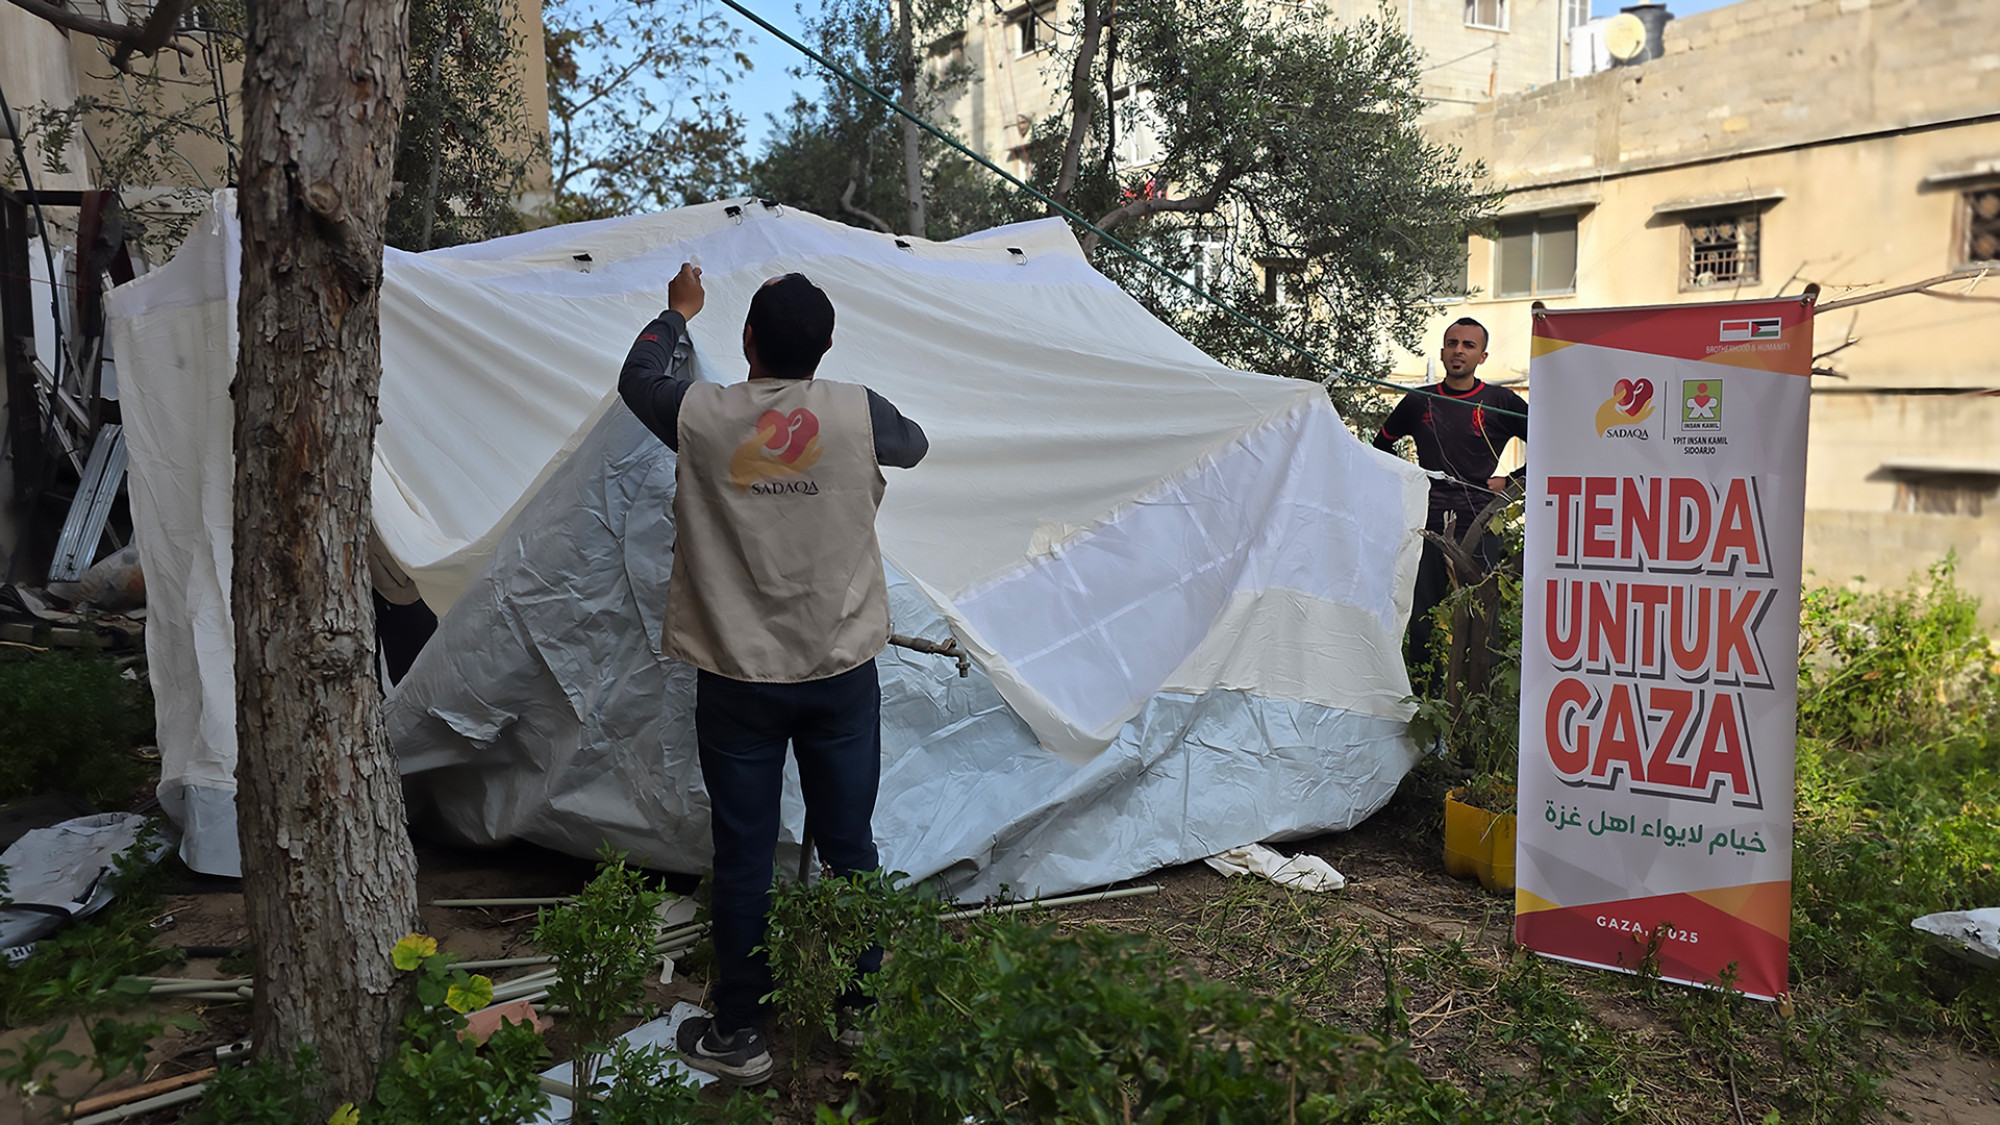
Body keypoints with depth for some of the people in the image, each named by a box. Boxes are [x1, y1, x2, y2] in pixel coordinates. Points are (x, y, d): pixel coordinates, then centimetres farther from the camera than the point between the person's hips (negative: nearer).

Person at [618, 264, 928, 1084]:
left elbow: (638, 378, 15)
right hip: (841, 674, 1)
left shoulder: (701, 418, -9)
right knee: (848, 847, 14)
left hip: (738, 680, -1)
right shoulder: (857, 414, -9)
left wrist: (678, 312, 32)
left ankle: (737, 1034, 23)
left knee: (742, 857, 10)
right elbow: (914, 446, 15)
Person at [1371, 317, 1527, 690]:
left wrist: (1510, 482, 2)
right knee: (1421, 616, 3)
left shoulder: (1500, 402, 4)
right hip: (1427, 522, 3)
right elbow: (1382, 443, 28)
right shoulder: (1419, 401, 12)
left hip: (1477, 523, -3)